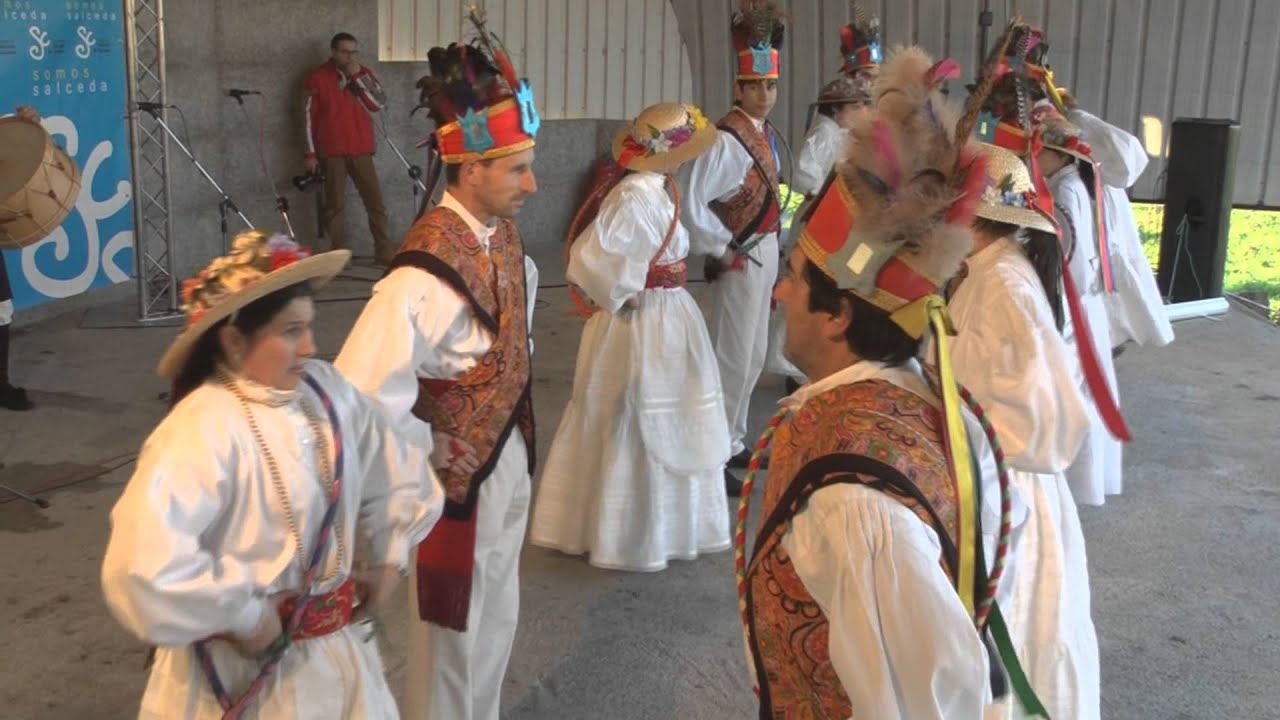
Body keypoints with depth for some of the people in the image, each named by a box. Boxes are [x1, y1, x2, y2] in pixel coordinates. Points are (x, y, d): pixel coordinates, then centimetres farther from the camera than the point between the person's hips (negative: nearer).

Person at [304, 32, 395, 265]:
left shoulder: (364, 74, 10)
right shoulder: (318, 78, 0)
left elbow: (379, 104, -3)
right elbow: (309, 116, -1)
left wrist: (357, 76, -10)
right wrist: (310, 153, -5)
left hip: (361, 149, 3)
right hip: (331, 151, -3)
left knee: (375, 200, 1)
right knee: (335, 204, -1)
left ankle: (385, 251, 5)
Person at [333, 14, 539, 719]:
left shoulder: (501, 231, -3)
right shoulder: (430, 271, -30)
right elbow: (362, 391, -36)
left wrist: (513, 399, 9)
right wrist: (427, 447, -19)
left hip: (509, 455, 8)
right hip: (457, 471, -8)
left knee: (496, 620, 24)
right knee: (452, 634, 12)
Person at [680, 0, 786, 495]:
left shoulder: (766, 133, 8)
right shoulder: (727, 139, -21)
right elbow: (690, 202, -26)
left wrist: (771, 244, 12)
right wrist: (721, 251, -22)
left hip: (766, 253, 10)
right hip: (740, 259, -10)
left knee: (754, 353, 18)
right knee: (733, 356, -5)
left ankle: (733, 440, 32)